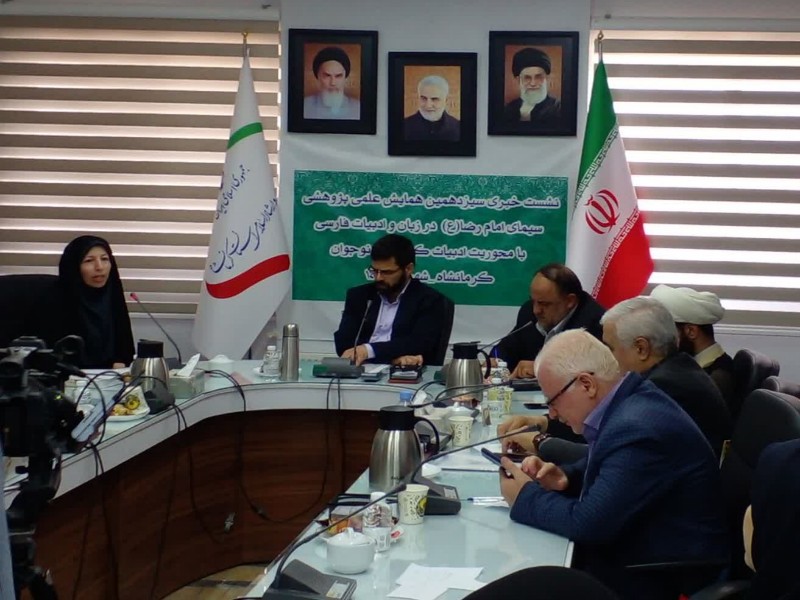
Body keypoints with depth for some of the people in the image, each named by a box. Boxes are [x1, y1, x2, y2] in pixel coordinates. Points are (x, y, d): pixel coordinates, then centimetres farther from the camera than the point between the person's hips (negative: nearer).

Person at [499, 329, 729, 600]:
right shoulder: (628, 401, 2)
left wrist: (526, 497, -11)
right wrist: (565, 478, -1)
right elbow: (605, 466, 19)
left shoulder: (637, 429, -27)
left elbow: (588, 523, -26)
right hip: (642, 553, 9)